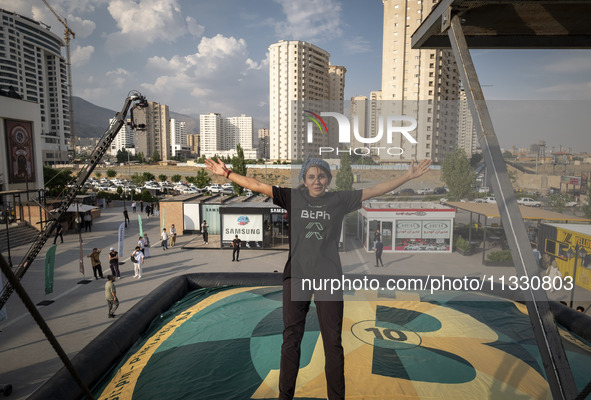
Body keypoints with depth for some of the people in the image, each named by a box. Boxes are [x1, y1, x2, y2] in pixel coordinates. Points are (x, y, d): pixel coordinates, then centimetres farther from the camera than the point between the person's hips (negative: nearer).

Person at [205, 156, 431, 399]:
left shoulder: (339, 200, 5)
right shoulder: (293, 197, 5)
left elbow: (376, 190, 5)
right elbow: (257, 186, 5)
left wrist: (408, 176, 3)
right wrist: (226, 173, 3)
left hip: (329, 277, 0)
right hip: (296, 275, 1)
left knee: (333, 342, 6)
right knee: (291, 339, 8)